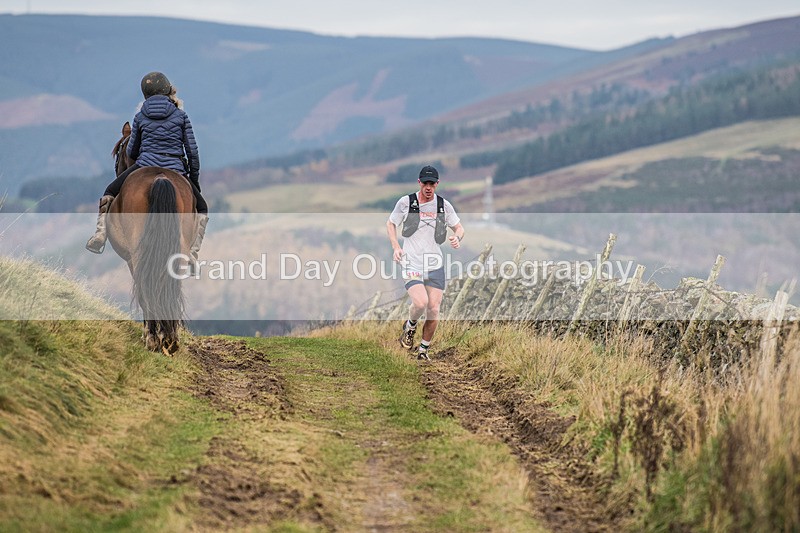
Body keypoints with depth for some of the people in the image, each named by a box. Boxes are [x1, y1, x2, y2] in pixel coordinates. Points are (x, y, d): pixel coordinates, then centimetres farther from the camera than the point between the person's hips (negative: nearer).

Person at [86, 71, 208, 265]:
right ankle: (192, 254, 0)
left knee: (110, 192, 23)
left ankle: (100, 235, 1)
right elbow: (192, 150, 2)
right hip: (176, 172, 0)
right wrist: (195, 179, 13)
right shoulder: (181, 115, 4)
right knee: (201, 208, 20)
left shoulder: (140, 117, 7)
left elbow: (131, 152, 13)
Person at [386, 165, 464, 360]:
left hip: (435, 264, 3)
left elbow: (459, 227, 16)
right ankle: (410, 327, 12)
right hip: (412, 262, -3)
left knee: (434, 309, -3)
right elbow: (390, 223, 13)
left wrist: (457, 238, -9)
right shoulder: (406, 202, -2)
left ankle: (424, 349, 16)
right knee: (420, 303, -22)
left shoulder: (444, 205, 4)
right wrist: (396, 247, -2)